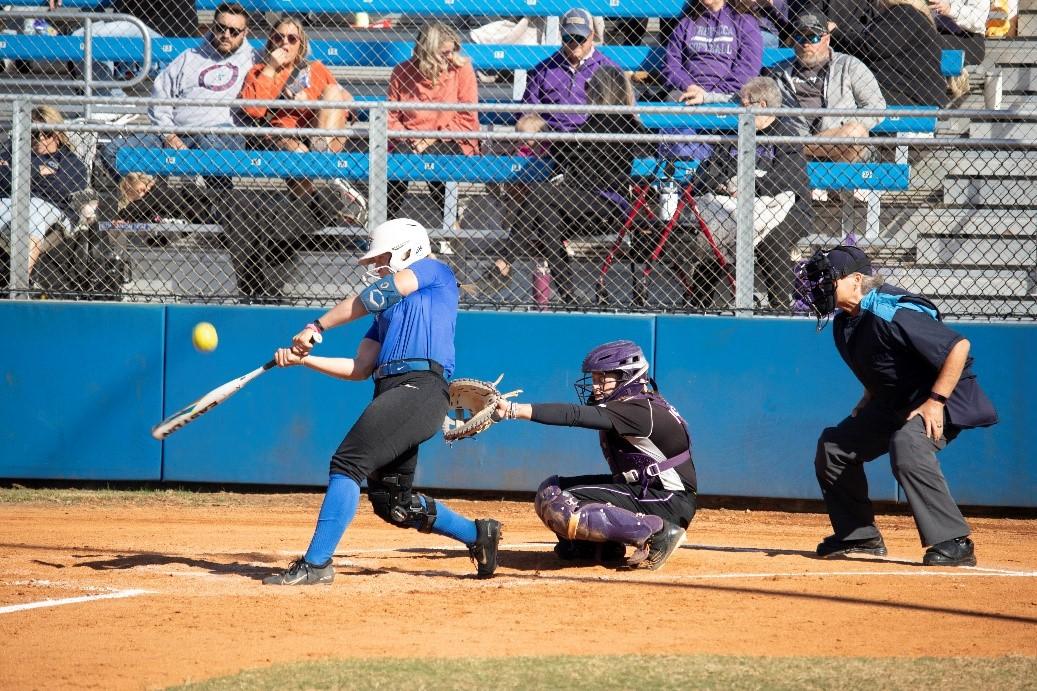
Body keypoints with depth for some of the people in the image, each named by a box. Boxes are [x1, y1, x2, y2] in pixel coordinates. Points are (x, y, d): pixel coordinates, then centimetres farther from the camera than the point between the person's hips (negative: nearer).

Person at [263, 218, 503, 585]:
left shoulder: (436, 272, 9)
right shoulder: (388, 311, 31)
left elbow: (374, 296, 0)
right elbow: (359, 368, 23)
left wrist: (317, 326, 3)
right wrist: (304, 358, 13)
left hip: (420, 386, -9)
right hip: (390, 393, 9)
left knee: (348, 463, -19)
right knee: (393, 504, 8)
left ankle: (316, 563, -24)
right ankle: (477, 534, 21)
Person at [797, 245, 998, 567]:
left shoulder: (893, 315, -28)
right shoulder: (845, 320, 2)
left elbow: (958, 346, -31)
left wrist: (935, 402, -29)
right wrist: (868, 402, 13)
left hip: (945, 398, -10)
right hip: (894, 402, 10)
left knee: (907, 447, -36)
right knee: (833, 445, 9)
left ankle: (954, 543, -33)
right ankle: (859, 535, 21)